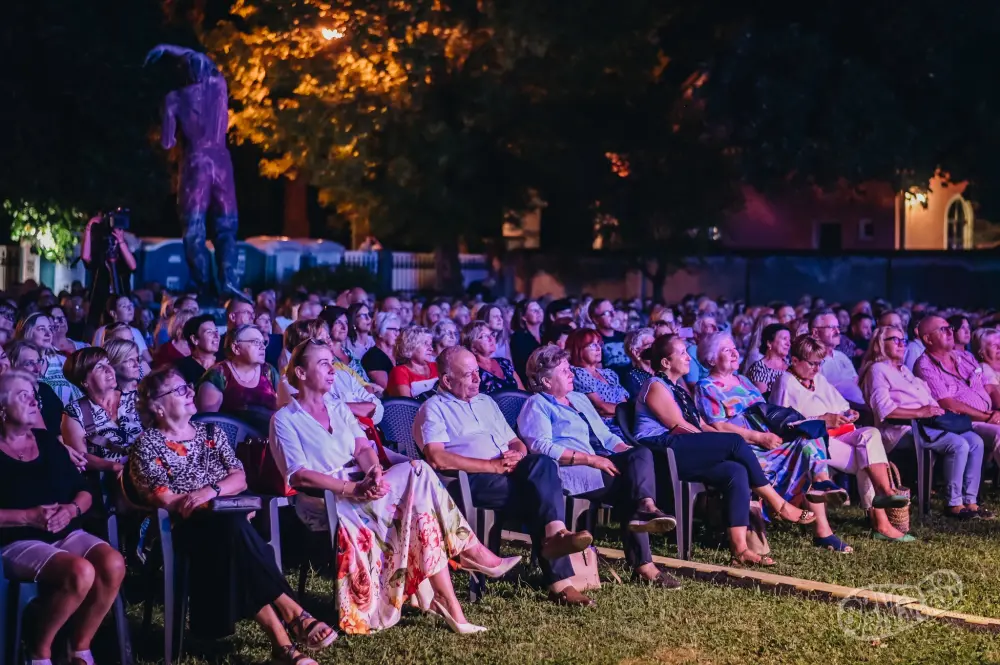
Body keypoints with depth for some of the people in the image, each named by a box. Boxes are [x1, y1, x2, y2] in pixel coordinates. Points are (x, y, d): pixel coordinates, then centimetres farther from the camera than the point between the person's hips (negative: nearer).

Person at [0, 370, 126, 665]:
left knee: (113, 564, -25)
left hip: (66, 534, 5)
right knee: (80, 572, -33)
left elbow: (84, 491, 15)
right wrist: (28, 517, -19)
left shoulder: (47, 441, 15)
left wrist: (73, 509, -6)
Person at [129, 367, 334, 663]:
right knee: (234, 526, -37)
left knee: (233, 539, -35)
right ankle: (291, 613, -38)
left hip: (224, 525, 4)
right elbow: (162, 500, -6)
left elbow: (239, 478, 7)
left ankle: (281, 640, -43)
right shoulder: (148, 445, 5)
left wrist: (212, 491, -14)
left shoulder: (211, 433, 18)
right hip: (186, 528, -4)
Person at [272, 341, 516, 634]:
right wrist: (353, 489, -24)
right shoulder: (285, 420, 1)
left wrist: (374, 472, -20)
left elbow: (363, 447, 5)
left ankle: (446, 600, -24)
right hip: (324, 502, -6)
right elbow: (298, 476, -13)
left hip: (360, 487, 6)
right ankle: (471, 551, -15)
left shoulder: (338, 408, 20)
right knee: (418, 477, -25)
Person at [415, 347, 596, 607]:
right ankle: (560, 581, -33)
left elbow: (516, 442, 27)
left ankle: (555, 533, -37)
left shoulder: (486, 402, 29)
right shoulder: (434, 408, 5)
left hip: (507, 470, 6)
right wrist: (492, 465, -15)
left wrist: (518, 454, 0)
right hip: (473, 479, -6)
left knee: (543, 463, -27)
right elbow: (436, 458, -12)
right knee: (541, 493, -28)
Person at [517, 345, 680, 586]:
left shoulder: (579, 399, 28)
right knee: (630, 478, -24)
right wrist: (590, 459, -19)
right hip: (568, 472, -7)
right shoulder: (536, 405, 3)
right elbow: (541, 447, -13)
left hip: (598, 465, 7)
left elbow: (606, 436, 26)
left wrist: (626, 451, 3)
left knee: (641, 454, -20)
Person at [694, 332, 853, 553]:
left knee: (810, 442, -18)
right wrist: (761, 437, -16)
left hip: (769, 442, 7)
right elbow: (718, 427, -10)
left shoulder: (742, 381, 27)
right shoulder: (706, 388, 3)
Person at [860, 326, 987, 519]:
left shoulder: (904, 369, 28)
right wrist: (920, 412, -18)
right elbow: (884, 409, -15)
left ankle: (969, 501, -8)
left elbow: (925, 397, 28)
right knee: (958, 444, -26)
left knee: (975, 441, -7)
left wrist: (936, 409, 5)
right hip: (902, 429, -9)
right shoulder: (877, 370, -2)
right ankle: (954, 504, -19)